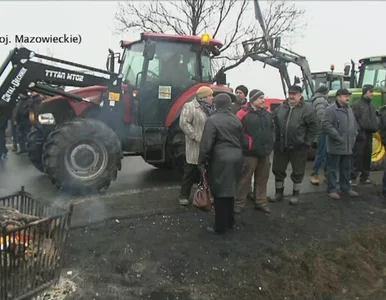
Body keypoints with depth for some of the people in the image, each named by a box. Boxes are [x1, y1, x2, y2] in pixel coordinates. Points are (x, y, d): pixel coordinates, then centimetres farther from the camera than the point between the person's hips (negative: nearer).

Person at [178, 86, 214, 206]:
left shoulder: (210, 108, 17)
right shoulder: (190, 106, -8)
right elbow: (184, 123, -17)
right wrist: (197, 137, -20)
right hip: (196, 146, -7)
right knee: (190, 171, -1)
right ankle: (184, 195, 11)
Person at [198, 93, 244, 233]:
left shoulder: (212, 120, -10)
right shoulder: (236, 120, 11)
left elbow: (206, 144, -13)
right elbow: (241, 141, 15)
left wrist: (202, 162, -6)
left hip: (221, 159, -7)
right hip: (236, 158, 7)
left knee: (220, 193, 2)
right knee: (229, 191, 17)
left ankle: (220, 226, 11)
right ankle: (229, 222, 28)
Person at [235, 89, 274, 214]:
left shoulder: (267, 113, 11)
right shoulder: (244, 113, -11)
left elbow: (272, 128, 22)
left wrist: (270, 142, 14)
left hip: (265, 152, 7)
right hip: (250, 153, -6)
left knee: (262, 179, 14)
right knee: (245, 179, 0)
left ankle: (261, 202, 28)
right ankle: (239, 203, 12)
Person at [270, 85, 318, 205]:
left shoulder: (307, 108, -8)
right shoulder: (280, 107, 7)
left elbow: (313, 127, -8)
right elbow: (274, 123, 14)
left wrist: (307, 143, -11)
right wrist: (276, 139, 7)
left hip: (298, 147, -4)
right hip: (280, 145, 4)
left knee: (298, 172, 8)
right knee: (278, 169, 11)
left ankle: (295, 194, 25)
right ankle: (279, 193, 27)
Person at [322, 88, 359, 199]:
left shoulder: (349, 110, 16)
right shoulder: (331, 109, -11)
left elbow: (355, 125, 25)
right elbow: (325, 125, -21)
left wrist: (353, 136, 11)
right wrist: (337, 137, -20)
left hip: (348, 146, 8)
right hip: (335, 146, -8)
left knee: (346, 168, 17)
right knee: (333, 168, 1)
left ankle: (346, 187, 29)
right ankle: (332, 189, 9)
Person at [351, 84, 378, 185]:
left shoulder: (371, 105, 19)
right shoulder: (357, 104, -5)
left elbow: (374, 119, 25)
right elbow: (354, 120, -13)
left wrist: (375, 128, 11)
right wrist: (359, 132, -18)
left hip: (369, 134, 8)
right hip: (360, 134, -8)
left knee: (367, 156, 11)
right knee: (357, 156, -8)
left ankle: (364, 177, 19)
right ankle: (353, 177, -4)